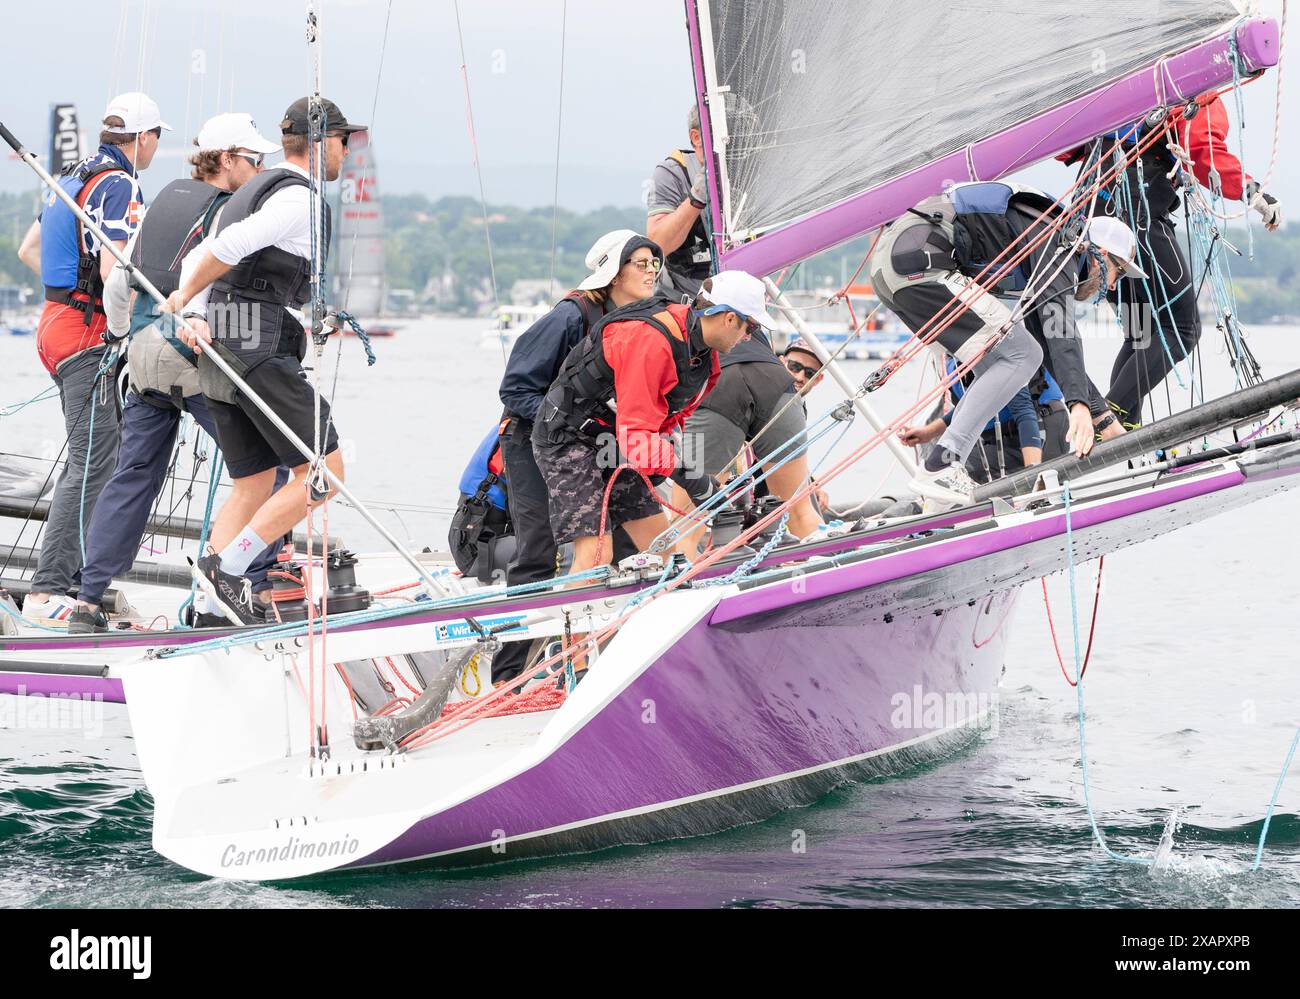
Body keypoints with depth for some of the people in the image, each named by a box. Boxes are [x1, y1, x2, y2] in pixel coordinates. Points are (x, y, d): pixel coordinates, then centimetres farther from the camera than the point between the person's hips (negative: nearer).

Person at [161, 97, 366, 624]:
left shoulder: (253, 192, 23)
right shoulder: (300, 199, -9)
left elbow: (198, 259, 15)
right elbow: (227, 248, -19)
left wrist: (194, 319, 0)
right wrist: (187, 297, -3)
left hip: (217, 358, 10)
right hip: (262, 353, -10)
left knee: (254, 486, 11)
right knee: (323, 472, -5)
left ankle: (213, 605, 2)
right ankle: (227, 565, -10)